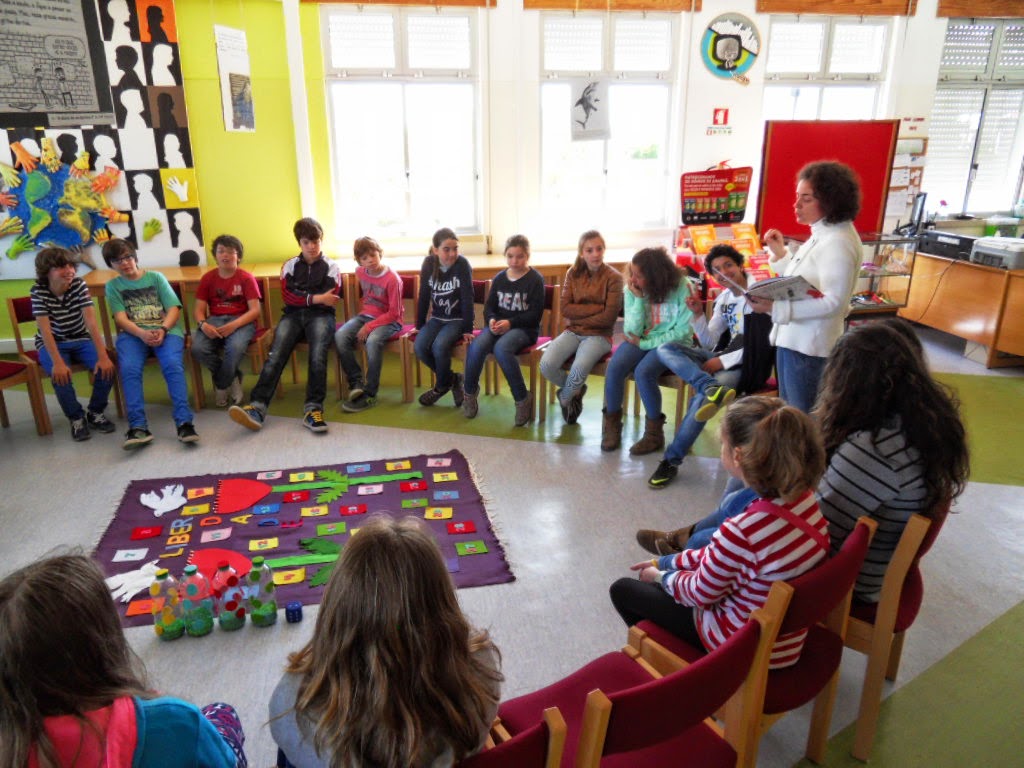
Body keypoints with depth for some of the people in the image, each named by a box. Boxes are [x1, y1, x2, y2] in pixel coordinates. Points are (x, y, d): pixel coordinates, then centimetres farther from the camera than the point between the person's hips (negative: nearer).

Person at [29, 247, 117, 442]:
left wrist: (103, 355, -30)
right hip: (52, 343, -2)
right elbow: (45, 329, -23)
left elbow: (91, 321, -20)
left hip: (81, 340, 2)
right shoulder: (38, 291, -16)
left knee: (106, 367, -24)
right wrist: (57, 362, -35)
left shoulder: (79, 284, -13)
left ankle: (95, 413, 0)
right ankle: (76, 418, -5)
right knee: (61, 374, -31)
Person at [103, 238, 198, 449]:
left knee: (173, 365, -32)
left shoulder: (156, 277, 16)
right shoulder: (113, 286, 17)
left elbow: (174, 309, 7)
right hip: (132, 334, 1)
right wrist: (142, 334, -18)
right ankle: (138, 427, -35)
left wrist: (162, 330, -14)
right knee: (129, 369, -31)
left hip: (165, 330, -1)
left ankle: (184, 422, -38)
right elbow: (121, 318, 3)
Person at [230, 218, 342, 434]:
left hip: (320, 315, -2)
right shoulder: (290, 265, 19)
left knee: (318, 354, -34)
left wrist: (301, 296, -2)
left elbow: (332, 300, 0)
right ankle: (257, 408, -38)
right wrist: (315, 298, -8)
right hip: (292, 315, 2)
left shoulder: (331, 267, 14)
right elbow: (287, 296, 5)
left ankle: (313, 409, -39)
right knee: (275, 354, -25)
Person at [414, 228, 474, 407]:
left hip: (457, 320, -4)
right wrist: (419, 326, 4)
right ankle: (451, 378, 1)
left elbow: (468, 298, -15)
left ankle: (441, 386, -2)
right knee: (419, 347, -22)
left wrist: (467, 329, -18)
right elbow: (423, 296, 2)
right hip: (437, 318, 4)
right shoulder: (429, 263, -4)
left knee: (439, 346, -30)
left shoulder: (462, 264, -15)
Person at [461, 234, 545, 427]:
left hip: (524, 328, -4)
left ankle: (522, 399, -23)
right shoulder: (500, 278, 13)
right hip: (498, 325, 5)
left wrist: (510, 323, -20)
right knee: (476, 347, -27)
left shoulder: (535, 279, -2)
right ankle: (470, 393, -4)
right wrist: (491, 320, -11)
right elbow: (489, 306, 13)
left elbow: (535, 314, -8)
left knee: (501, 348, -37)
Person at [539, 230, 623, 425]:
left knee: (579, 368, -33)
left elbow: (609, 317, -12)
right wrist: (597, 308, -12)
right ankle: (575, 390, 8)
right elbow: (565, 309, -4)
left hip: (599, 334, -3)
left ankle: (565, 398, 2)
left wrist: (578, 317, -8)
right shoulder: (573, 274, 6)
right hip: (572, 332, 4)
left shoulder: (613, 277, -4)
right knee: (546, 365, -23)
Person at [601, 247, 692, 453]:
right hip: (640, 341, 3)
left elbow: (684, 330, -15)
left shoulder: (680, 287, -16)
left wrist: (645, 343, -17)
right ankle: (612, 424, -5)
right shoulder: (632, 290, -7)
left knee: (643, 372, -31)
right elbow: (632, 331, -10)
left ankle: (654, 432, -12)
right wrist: (639, 299, -22)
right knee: (614, 367, -26)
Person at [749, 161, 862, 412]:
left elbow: (834, 302, -25)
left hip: (808, 346, -10)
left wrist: (775, 307, -29)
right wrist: (780, 253, 7)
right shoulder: (822, 234, 12)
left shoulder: (838, 242, -18)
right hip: (793, 339, 10)